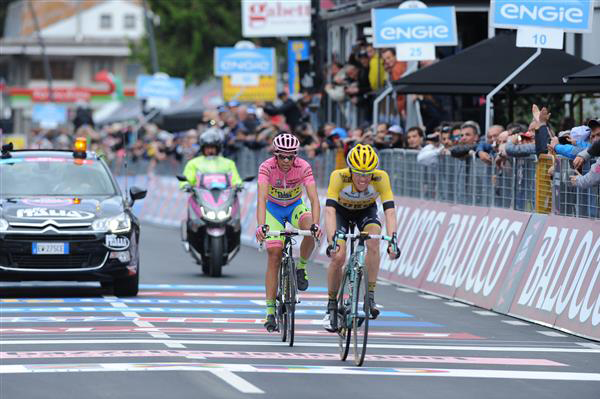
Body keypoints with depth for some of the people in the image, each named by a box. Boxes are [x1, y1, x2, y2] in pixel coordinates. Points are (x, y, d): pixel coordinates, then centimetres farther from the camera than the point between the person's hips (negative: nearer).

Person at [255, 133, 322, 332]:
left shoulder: (303, 167, -26)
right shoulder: (267, 167, -28)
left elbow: (314, 198, -33)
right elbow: (261, 198, -39)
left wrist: (316, 224, -49)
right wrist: (261, 225, -54)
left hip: (296, 207, 1)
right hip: (274, 209, -1)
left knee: (310, 231, -33)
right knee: (274, 255, -13)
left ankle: (301, 267, -6)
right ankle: (270, 311, -10)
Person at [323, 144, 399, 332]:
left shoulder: (381, 178, -34)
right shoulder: (339, 177, -36)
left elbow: (390, 211, -38)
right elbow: (330, 210, -43)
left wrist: (392, 240, -52)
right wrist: (332, 240, -56)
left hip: (366, 211, 1)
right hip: (342, 210, -1)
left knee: (373, 243, -28)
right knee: (338, 257, -17)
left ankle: (370, 296, -19)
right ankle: (331, 306, 4)